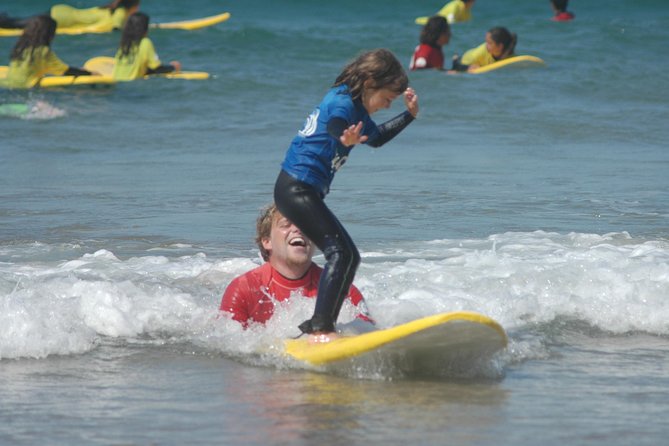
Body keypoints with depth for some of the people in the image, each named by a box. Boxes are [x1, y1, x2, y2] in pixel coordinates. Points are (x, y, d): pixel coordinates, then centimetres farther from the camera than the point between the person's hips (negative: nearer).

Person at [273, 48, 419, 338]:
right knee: (340, 253, -21)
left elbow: (376, 138, 36)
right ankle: (320, 328, -27)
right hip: (297, 189, -11)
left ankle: (317, 326, 21)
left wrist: (410, 115, 30)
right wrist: (345, 139, -60)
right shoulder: (341, 103, -13)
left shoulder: (355, 108, 18)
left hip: (302, 191, 11)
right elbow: (334, 125, -38)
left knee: (349, 258, 15)